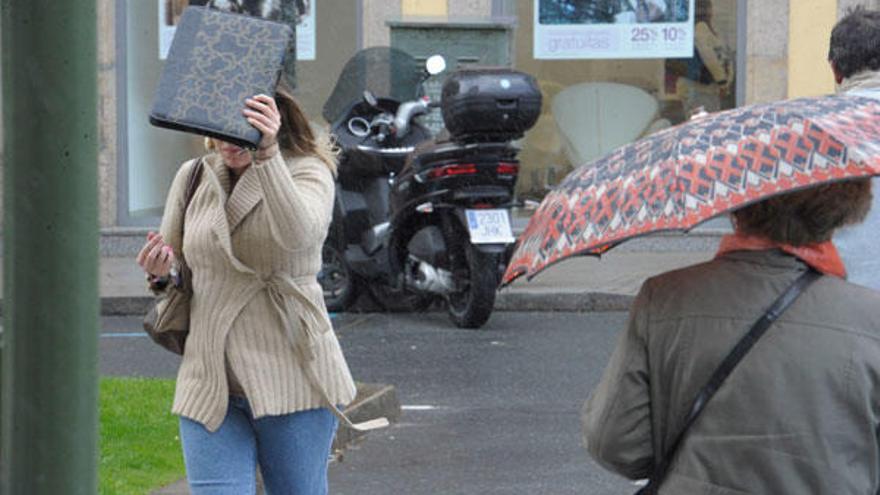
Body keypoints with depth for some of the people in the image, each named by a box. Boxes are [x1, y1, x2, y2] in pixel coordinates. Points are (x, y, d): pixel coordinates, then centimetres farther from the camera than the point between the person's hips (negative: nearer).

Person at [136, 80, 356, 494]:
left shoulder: (307, 172, -2)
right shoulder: (193, 178, 10)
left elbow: (298, 234, -25)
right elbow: (171, 269, 19)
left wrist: (267, 156, -35)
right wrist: (160, 275, -5)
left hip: (290, 378, -3)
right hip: (209, 383, 3)